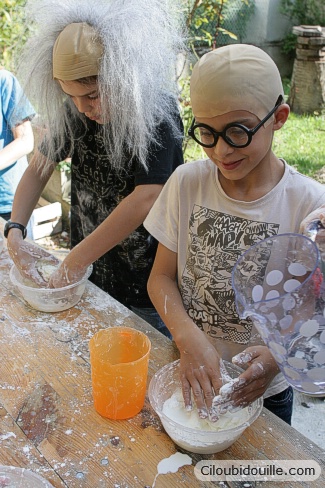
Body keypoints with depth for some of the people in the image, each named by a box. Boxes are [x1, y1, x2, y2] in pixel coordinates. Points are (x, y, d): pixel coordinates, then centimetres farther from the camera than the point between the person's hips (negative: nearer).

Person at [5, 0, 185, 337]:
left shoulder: (157, 110, -19)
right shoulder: (73, 113, -3)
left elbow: (146, 198, -26)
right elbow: (38, 170, 6)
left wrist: (76, 259, -22)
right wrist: (15, 232, -10)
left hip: (147, 283, -5)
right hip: (90, 275, 5)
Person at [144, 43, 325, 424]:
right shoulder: (187, 182, -12)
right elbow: (162, 276, -8)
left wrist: (279, 354, -30)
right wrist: (190, 338, -25)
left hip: (263, 393, -1)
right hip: (189, 375, 2)